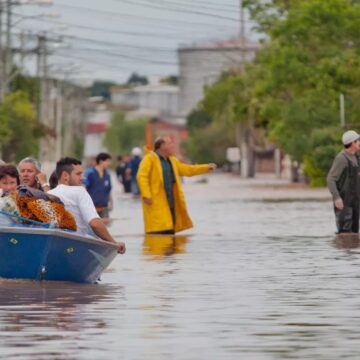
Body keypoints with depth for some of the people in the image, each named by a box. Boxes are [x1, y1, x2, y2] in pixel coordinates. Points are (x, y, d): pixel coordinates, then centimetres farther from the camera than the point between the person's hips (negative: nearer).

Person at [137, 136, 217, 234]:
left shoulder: (171, 160, 18)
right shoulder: (150, 159, -6)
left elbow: (186, 169, 22)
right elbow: (142, 177, -14)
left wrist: (206, 168, 17)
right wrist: (146, 195, -24)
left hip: (170, 202, 8)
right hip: (156, 203, -8)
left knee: (169, 231, 9)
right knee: (158, 230, -14)